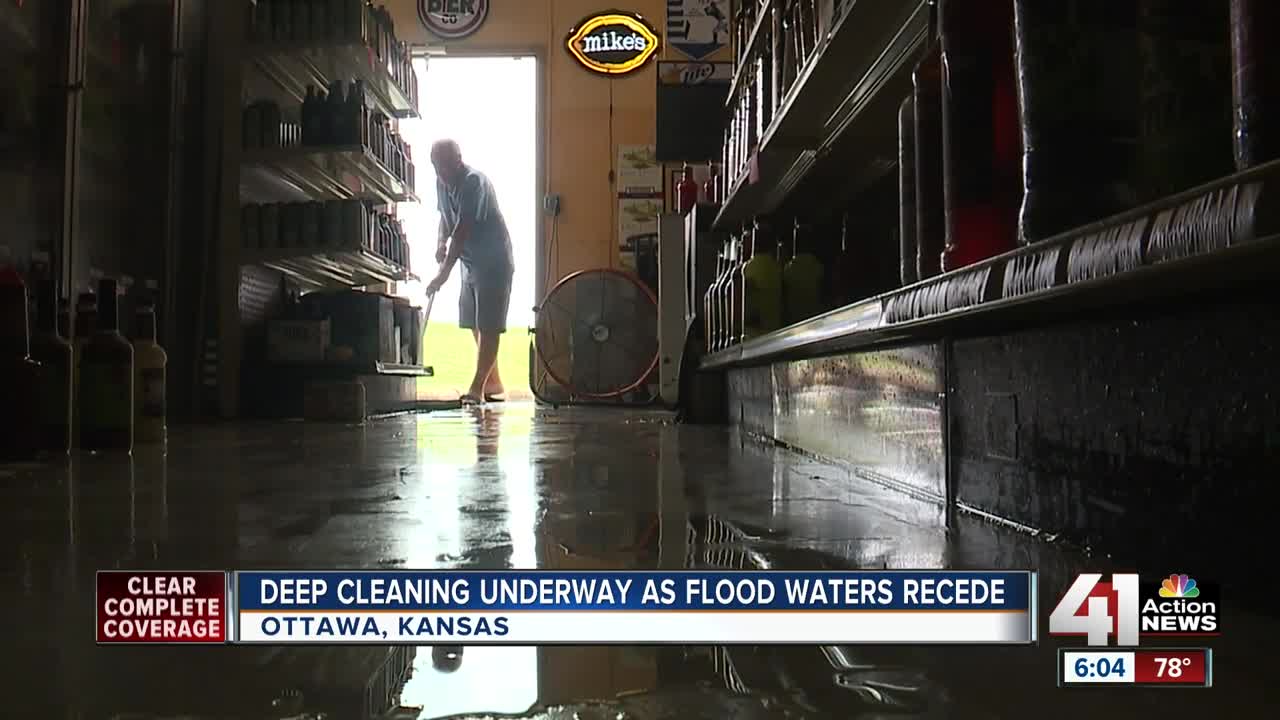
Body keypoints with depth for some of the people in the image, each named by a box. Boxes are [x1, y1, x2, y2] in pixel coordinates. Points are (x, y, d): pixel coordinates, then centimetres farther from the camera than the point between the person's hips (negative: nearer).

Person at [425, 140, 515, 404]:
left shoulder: (474, 182, -23)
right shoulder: (442, 182, 4)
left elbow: (463, 229, -28)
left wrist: (444, 272, -31)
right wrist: (441, 242, -1)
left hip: (493, 262, -9)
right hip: (470, 263, 9)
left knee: (488, 326, -8)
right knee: (476, 325, 13)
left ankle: (477, 388, -9)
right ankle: (493, 383, 23)